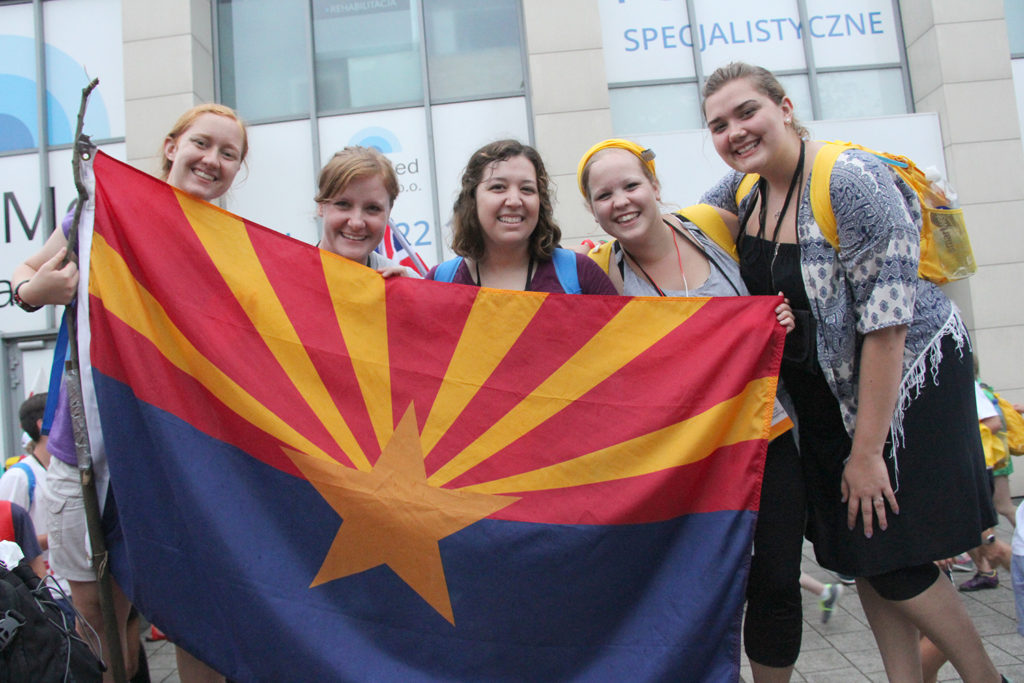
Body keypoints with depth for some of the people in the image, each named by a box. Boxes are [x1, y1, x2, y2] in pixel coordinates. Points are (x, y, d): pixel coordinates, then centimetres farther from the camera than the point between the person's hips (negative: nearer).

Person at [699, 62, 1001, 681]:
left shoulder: (853, 180, -23)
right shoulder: (744, 187, -2)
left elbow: (887, 322, -25)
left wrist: (866, 450, -22)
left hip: (906, 376, -7)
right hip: (822, 392, 7)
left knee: (893, 564, -4)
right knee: (855, 553, 10)